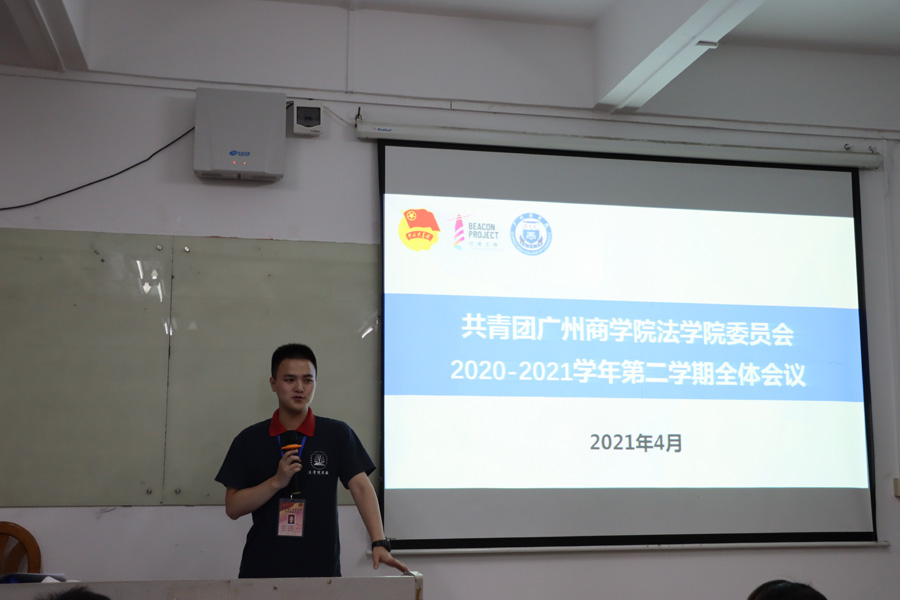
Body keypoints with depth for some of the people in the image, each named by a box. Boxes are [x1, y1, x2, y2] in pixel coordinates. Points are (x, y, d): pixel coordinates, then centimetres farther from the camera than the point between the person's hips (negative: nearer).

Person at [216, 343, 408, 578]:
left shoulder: (337, 434, 0)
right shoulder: (249, 440, 2)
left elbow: (361, 488, -7)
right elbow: (232, 507, 1)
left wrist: (379, 543, -20)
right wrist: (276, 482, -14)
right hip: (262, 568, 1)